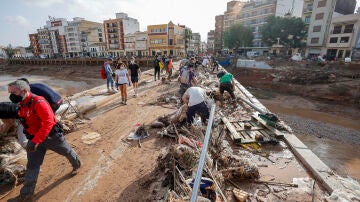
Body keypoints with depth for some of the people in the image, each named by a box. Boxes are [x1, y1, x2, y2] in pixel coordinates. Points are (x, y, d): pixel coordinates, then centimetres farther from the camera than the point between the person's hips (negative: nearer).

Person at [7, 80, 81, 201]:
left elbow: (48, 122, -35)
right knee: (32, 166, 10)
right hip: (34, 139, 7)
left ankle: (76, 165, 46)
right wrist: (33, 140, 21)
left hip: (51, 136, -7)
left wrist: (35, 141, -38)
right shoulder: (21, 105, 1)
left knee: (67, 152, 18)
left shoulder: (38, 102, -28)